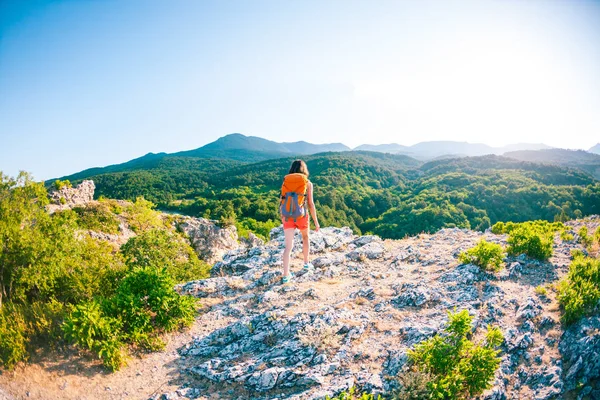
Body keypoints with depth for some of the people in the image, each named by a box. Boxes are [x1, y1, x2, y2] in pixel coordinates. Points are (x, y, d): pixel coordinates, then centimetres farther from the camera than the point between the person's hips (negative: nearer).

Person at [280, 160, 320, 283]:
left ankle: (286, 275, -7)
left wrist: (282, 218, 20)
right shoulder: (308, 183, -1)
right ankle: (306, 263, 40)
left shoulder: (285, 182, 7)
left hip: (287, 217, 2)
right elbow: (311, 204, -5)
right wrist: (316, 222, 1)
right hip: (301, 217, -1)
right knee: (305, 237, 28)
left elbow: (282, 202, 8)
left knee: (288, 246, 2)